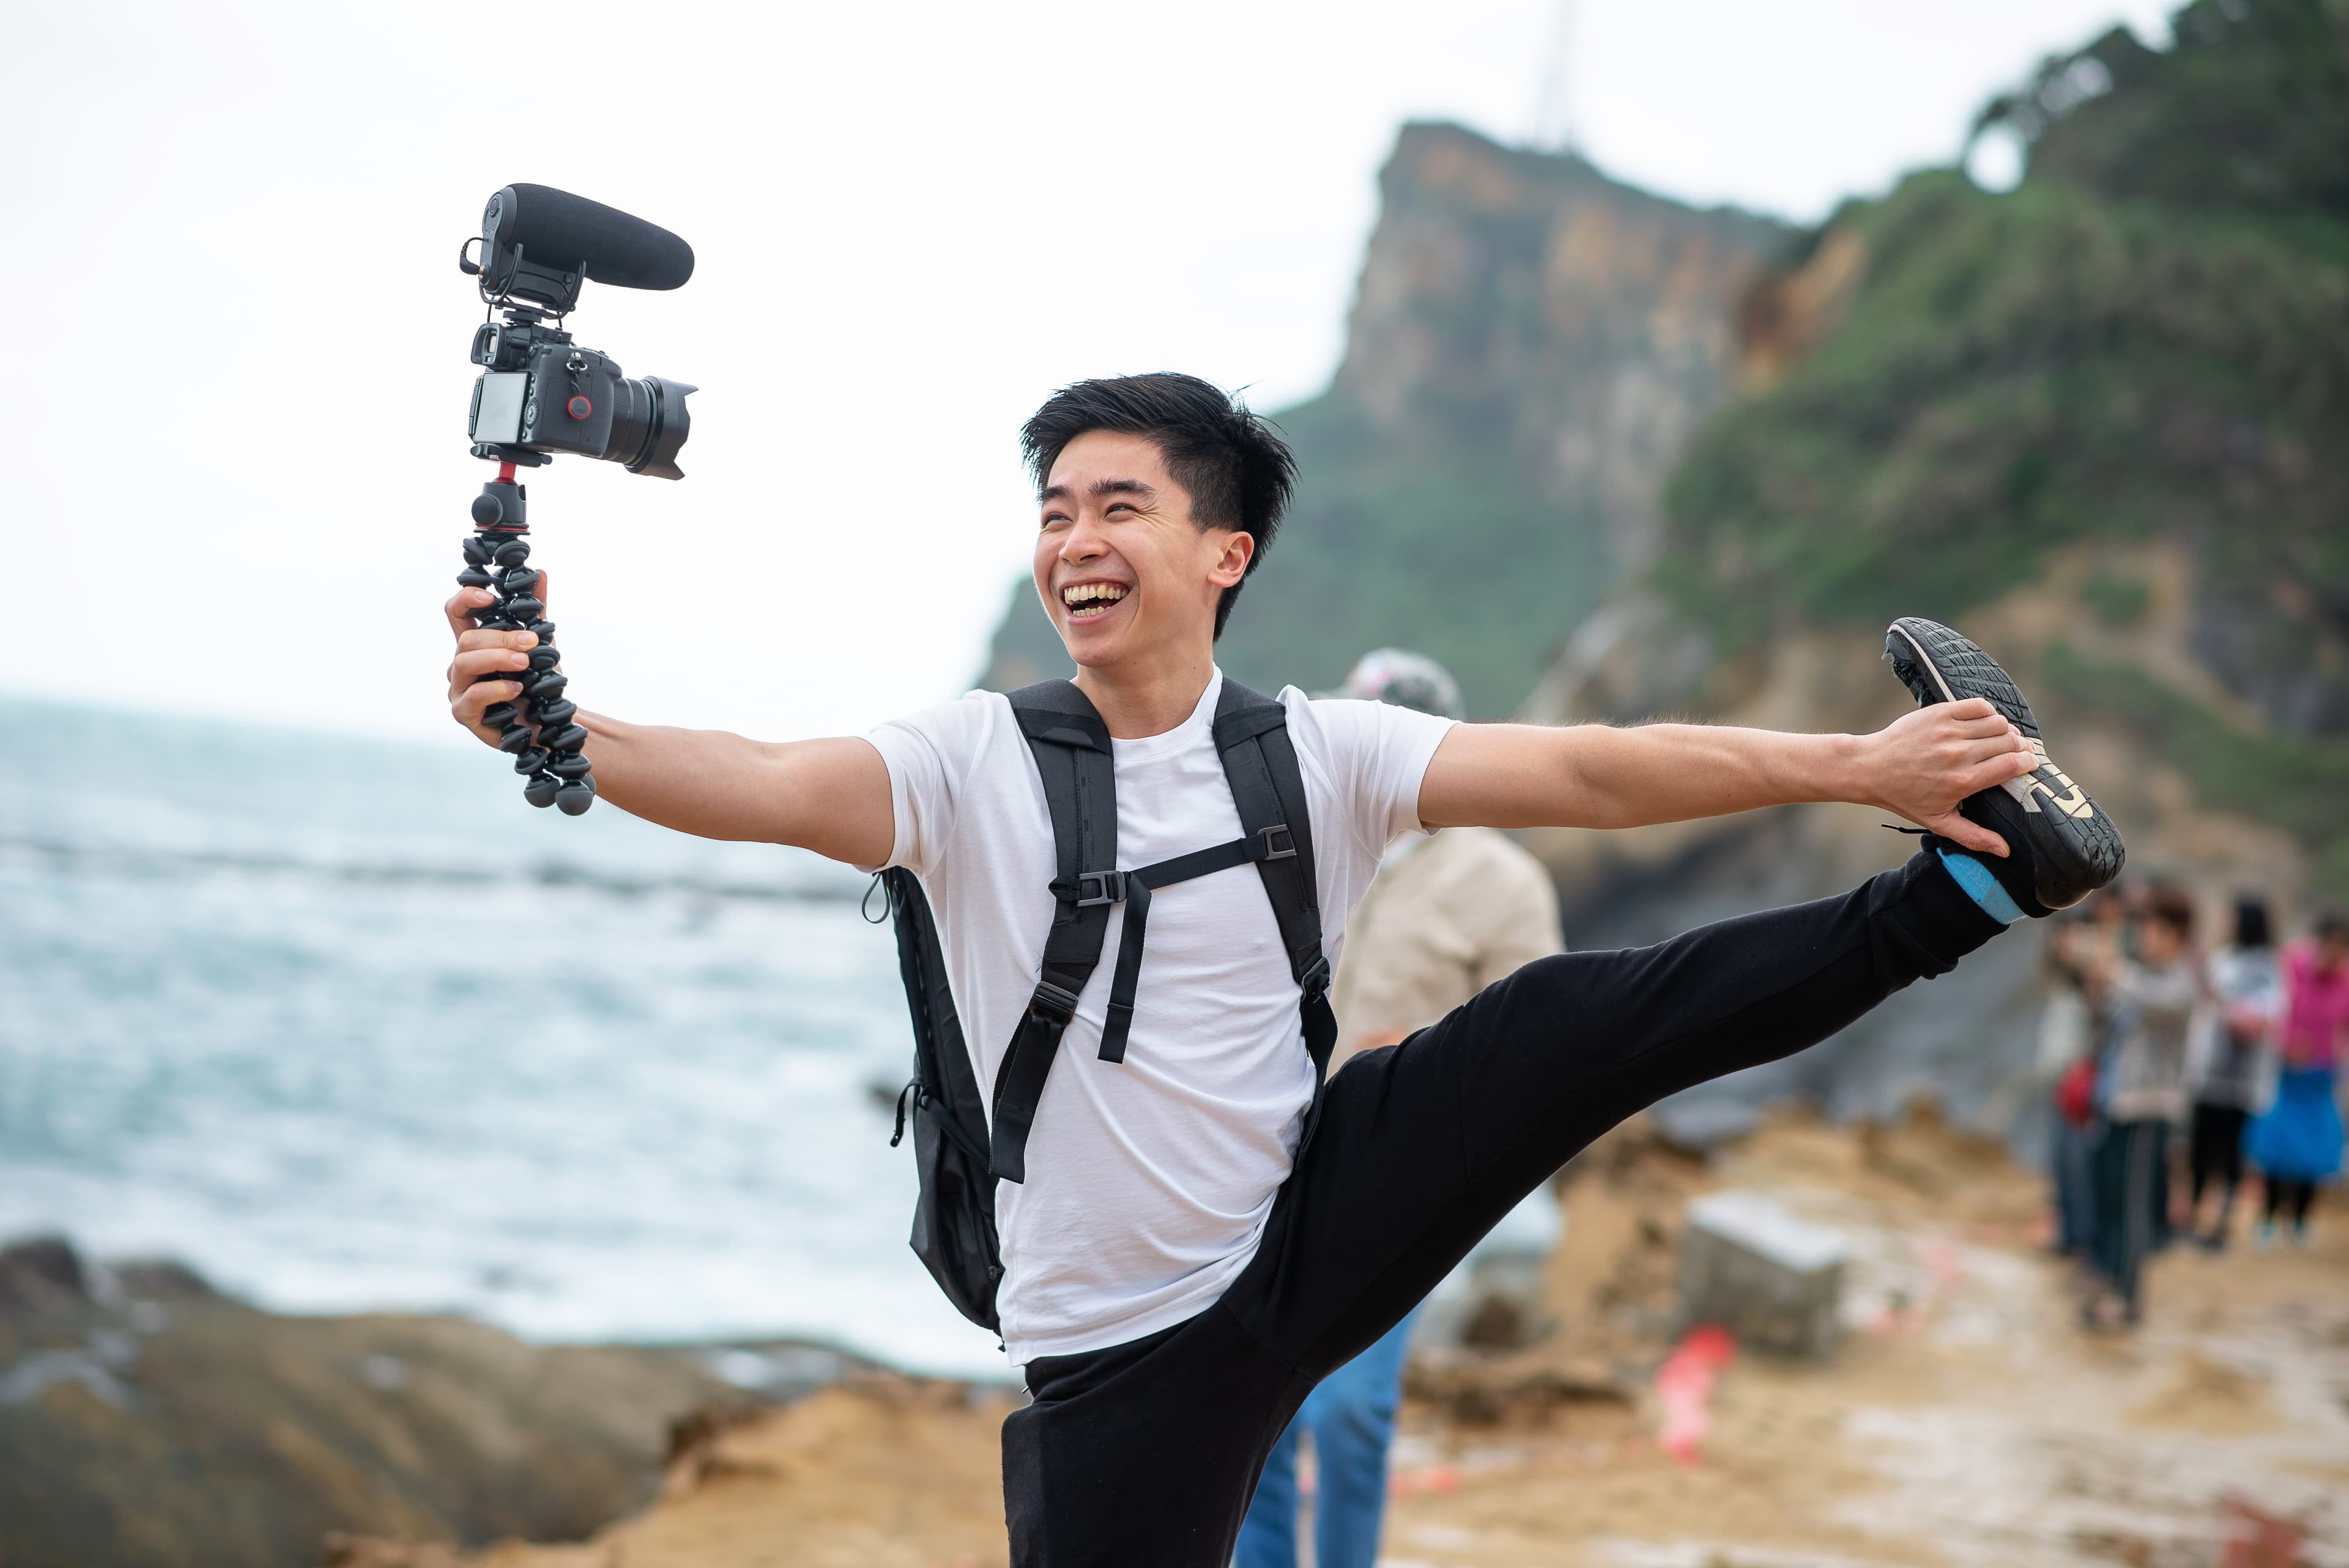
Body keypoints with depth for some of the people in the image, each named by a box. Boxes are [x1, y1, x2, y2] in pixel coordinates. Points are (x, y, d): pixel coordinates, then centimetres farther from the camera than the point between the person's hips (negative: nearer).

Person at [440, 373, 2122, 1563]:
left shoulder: (1317, 754, -5)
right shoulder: (977, 764, -12)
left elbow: (1586, 772, -10)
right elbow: (764, 787, -29)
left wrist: (1855, 767, -18)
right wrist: (557, 732, -47)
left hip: (1319, 1222, 2)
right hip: (1128, 1344, -1)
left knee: (1572, 1023, -13)